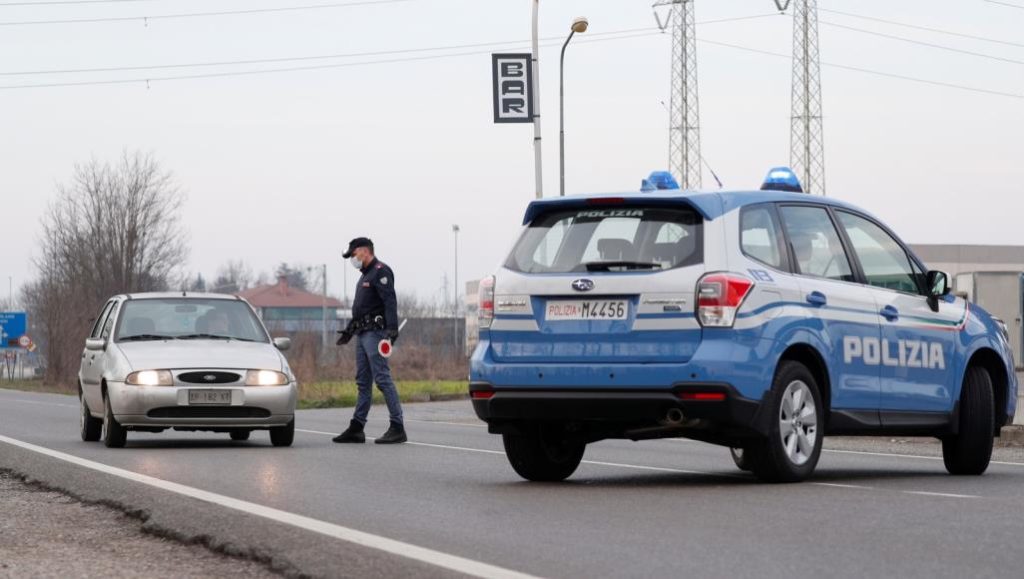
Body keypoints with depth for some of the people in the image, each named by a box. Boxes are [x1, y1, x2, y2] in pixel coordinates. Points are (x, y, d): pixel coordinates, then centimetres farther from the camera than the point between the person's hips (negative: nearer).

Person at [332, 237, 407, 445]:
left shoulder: (380, 272, -8)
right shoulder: (365, 275, 23)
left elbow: (390, 302, -20)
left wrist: (392, 328, -29)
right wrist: (349, 330, 33)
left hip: (375, 333, -10)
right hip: (363, 334, 10)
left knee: (382, 378, -13)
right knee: (363, 382, 10)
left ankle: (397, 428, -14)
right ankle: (356, 428, 13)